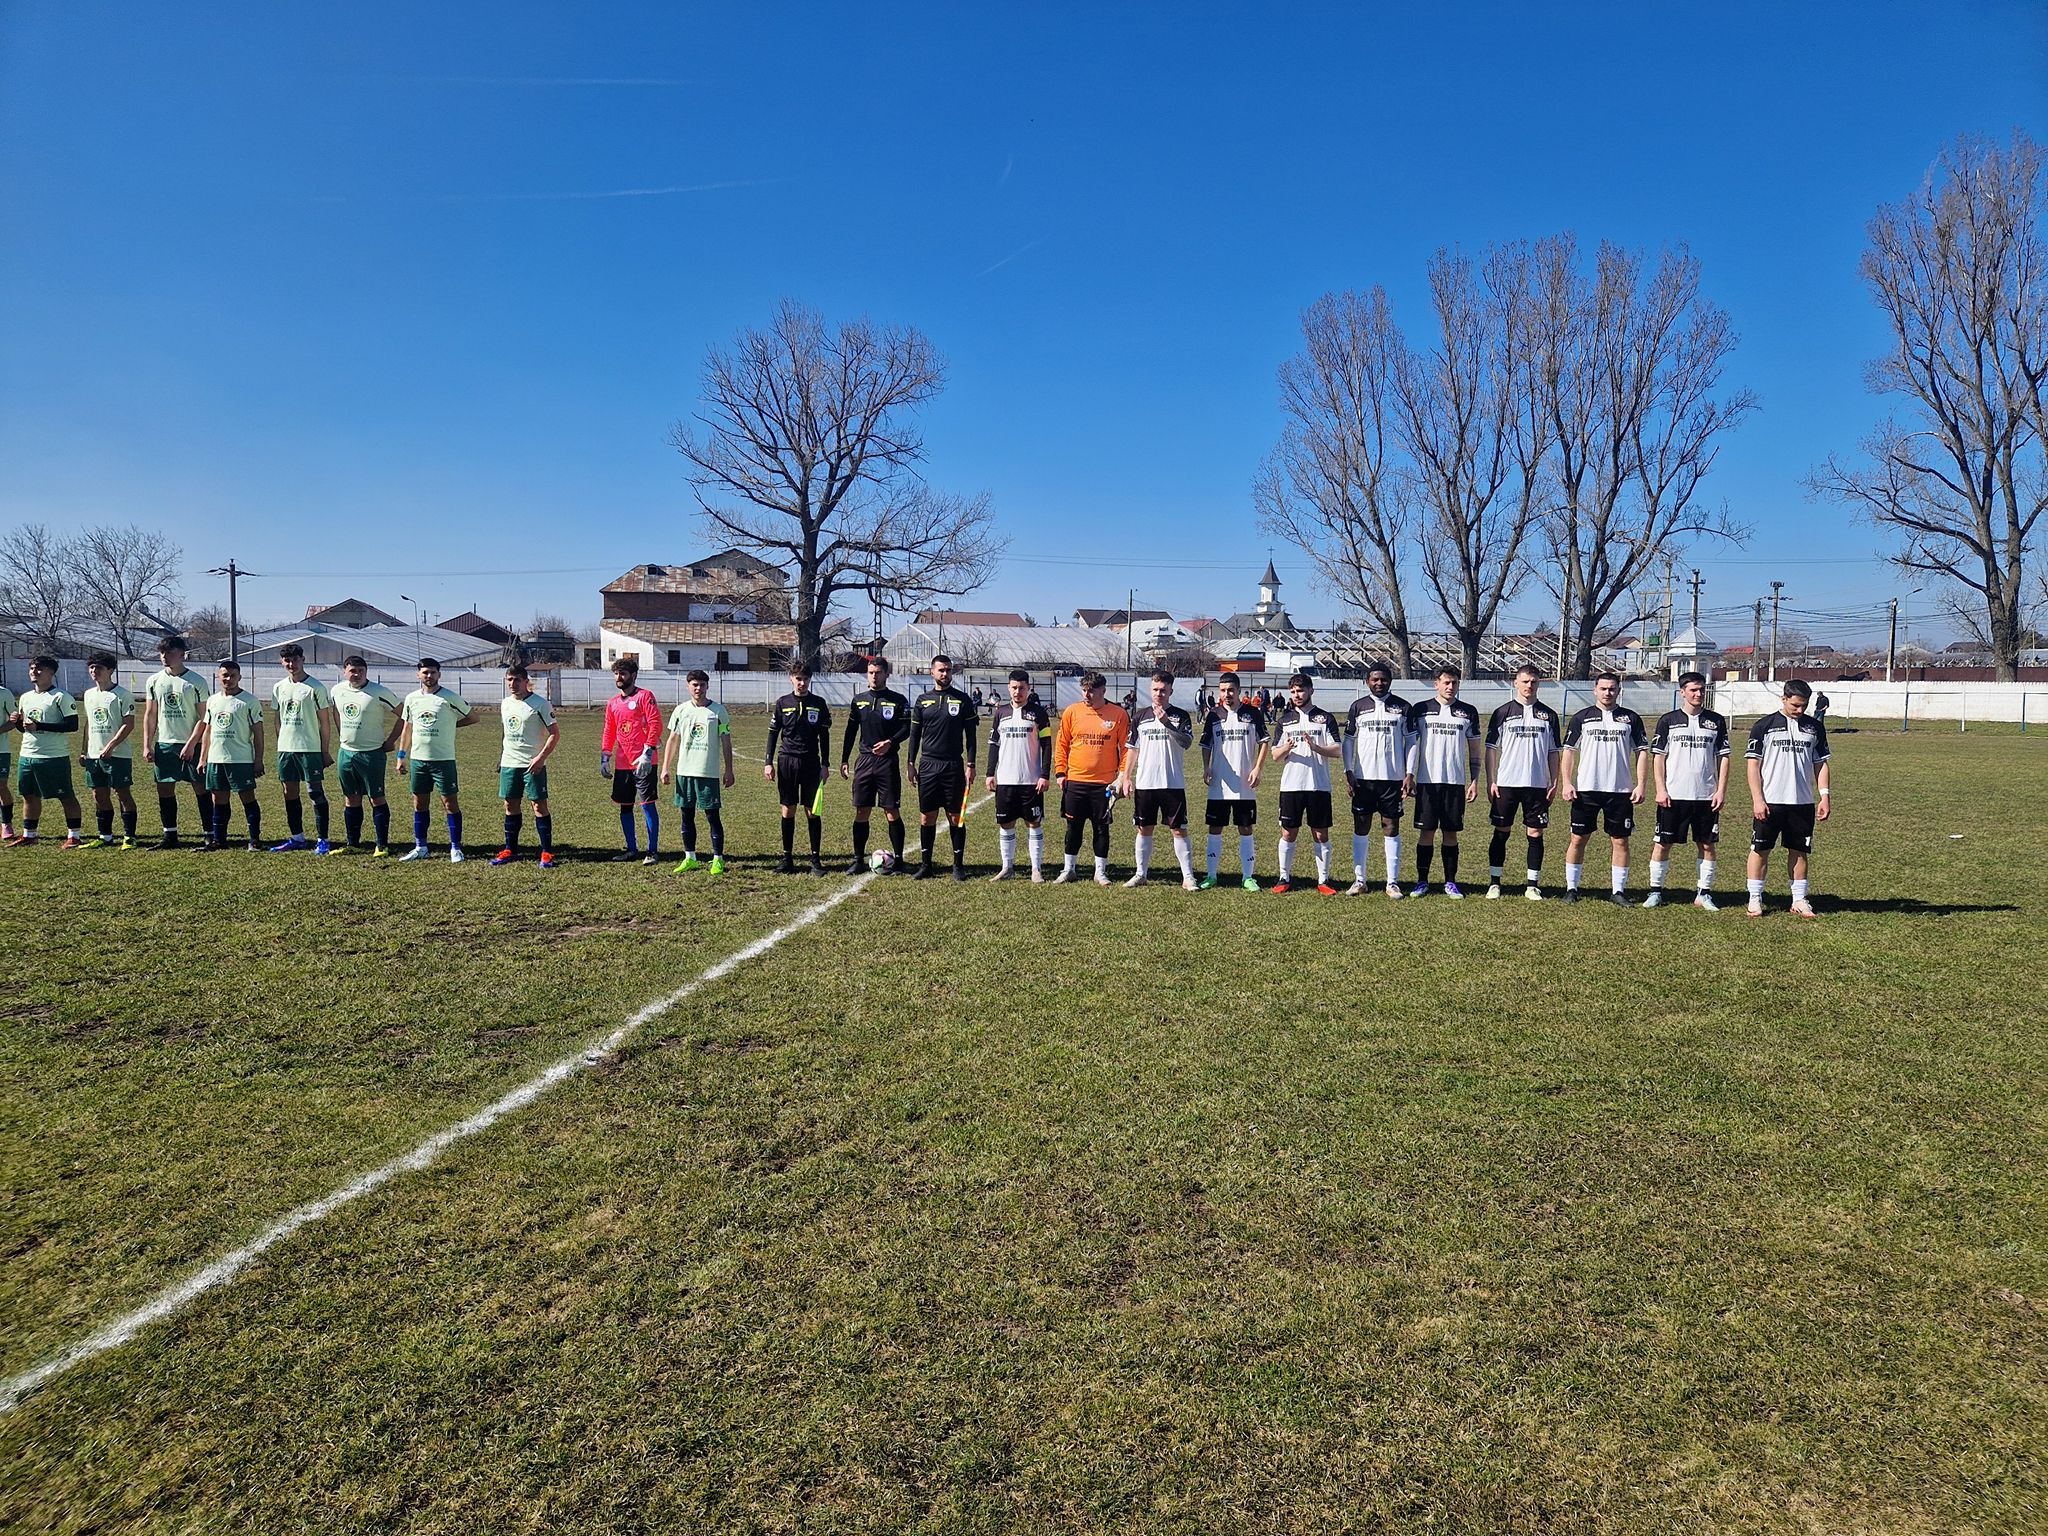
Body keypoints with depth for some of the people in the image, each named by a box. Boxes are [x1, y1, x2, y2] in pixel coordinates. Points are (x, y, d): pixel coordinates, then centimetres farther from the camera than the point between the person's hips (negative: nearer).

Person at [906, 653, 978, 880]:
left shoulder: (963, 700, 3)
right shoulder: (923, 700, 8)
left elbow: (970, 735, 4)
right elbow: (914, 733, 12)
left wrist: (970, 765, -3)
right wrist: (911, 763, 5)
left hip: (954, 766, -2)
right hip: (928, 765, 2)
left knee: (956, 817, 1)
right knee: (927, 817, 4)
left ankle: (958, 864, 9)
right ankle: (925, 864, 12)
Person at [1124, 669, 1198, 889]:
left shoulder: (1180, 715, 0)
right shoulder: (1141, 716, 9)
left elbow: (1186, 742, -16)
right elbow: (1133, 749, 13)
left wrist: (1166, 723, -25)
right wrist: (1127, 777, 7)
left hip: (1173, 783, -3)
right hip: (1144, 783, 3)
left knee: (1179, 830, -1)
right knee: (1144, 829, 8)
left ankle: (1188, 877, 3)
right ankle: (1141, 874, 19)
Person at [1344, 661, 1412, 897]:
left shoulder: (1402, 707, 4)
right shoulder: (1358, 706, 6)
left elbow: (1410, 741, 5)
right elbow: (1348, 740, 8)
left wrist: (1408, 774, -1)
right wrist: (1348, 772, 0)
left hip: (1393, 778, -1)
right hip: (1363, 777, 1)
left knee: (1391, 828, 2)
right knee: (1361, 828, 4)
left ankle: (1393, 882, 7)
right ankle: (1359, 880, 12)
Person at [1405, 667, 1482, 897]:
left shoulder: (1468, 712, 8)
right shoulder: (1420, 710, 4)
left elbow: (1474, 749, 11)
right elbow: (1412, 743, 4)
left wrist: (1474, 781, 5)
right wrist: (1409, 775, -6)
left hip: (1456, 782, 1)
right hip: (1427, 781, -1)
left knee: (1451, 833, 4)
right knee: (1426, 832, 1)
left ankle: (1450, 882, 12)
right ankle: (1422, 881, 9)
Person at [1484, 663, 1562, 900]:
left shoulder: (1548, 715, 8)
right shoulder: (1502, 713, 3)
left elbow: (1553, 752, 11)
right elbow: (1491, 749, 3)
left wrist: (1554, 783, 4)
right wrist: (1490, 782, -3)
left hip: (1538, 784, 1)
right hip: (1506, 783, -1)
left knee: (1535, 833, 3)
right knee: (1501, 832, 2)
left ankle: (1533, 885, 10)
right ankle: (1494, 882, 9)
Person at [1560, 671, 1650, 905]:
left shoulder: (1631, 718, 7)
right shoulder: (1581, 717, 5)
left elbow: (1642, 752, 8)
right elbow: (1568, 751, 5)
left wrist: (1640, 785, -2)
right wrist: (1566, 783, -4)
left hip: (1621, 790, 1)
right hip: (1586, 789, -1)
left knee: (1620, 841, 4)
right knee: (1578, 839, 2)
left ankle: (1617, 890, 13)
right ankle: (1571, 888, 11)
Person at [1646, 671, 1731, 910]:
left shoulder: (1716, 721, 7)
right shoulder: (1668, 720, 2)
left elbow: (1723, 758, 8)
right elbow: (1658, 756, 2)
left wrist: (1721, 791, 0)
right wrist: (1661, 790, -5)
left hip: (1707, 797, 2)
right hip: (1673, 795, -2)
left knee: (1708, 845, 5)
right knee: (1662, 844, 1)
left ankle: (1704, 893, 14)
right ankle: (1655, 891, 11)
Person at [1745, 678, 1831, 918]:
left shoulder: (1815, 728, 8)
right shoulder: (1764, 726, -2)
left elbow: (1820, 764, 12)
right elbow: (1753, 764, -3)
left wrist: (1824, 796, 2)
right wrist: (1757, 800, -10)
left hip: (1803, 803, 3)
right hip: (1769, 802, -3)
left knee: (1800, 852, 8)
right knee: (1760, 850, 2)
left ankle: (1799, 900, 17)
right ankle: (1755, 899, 10)